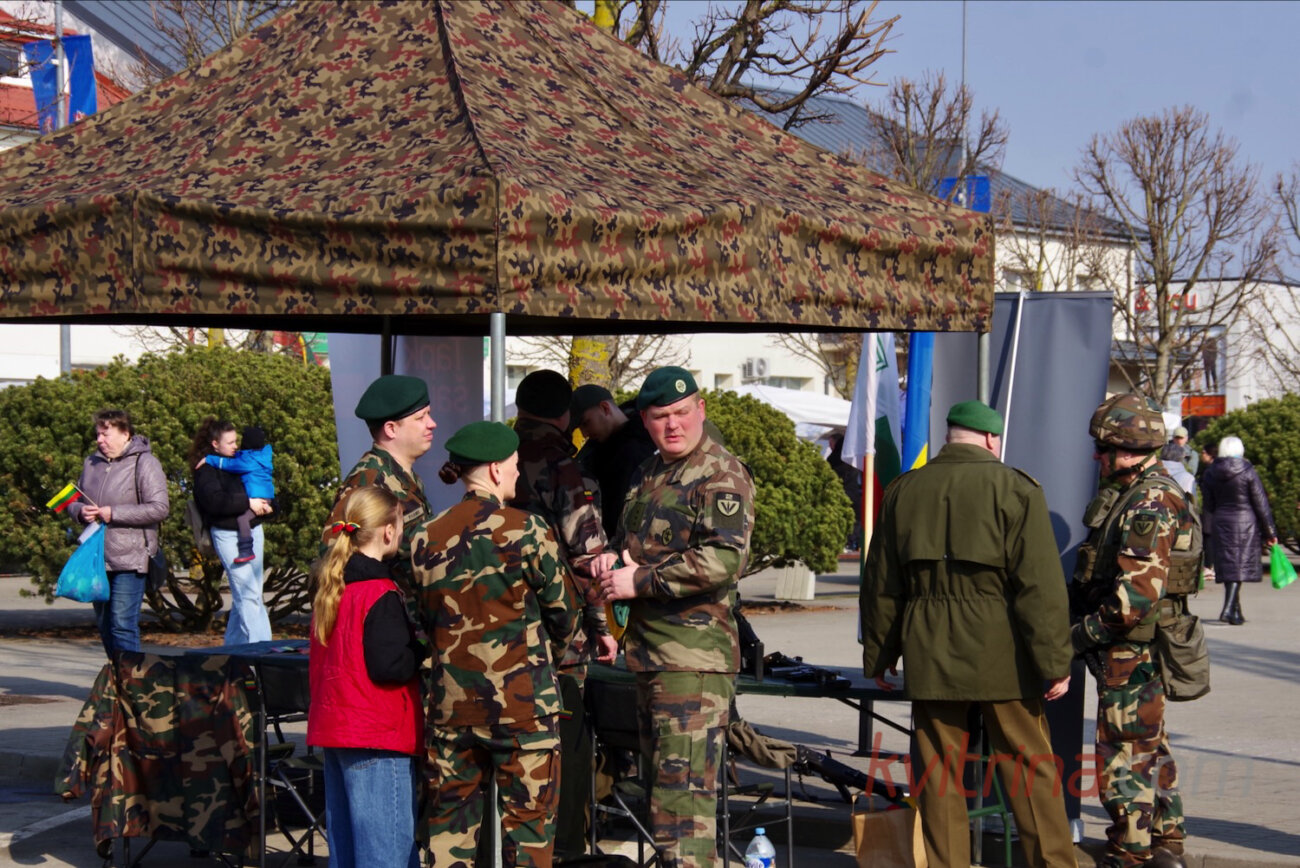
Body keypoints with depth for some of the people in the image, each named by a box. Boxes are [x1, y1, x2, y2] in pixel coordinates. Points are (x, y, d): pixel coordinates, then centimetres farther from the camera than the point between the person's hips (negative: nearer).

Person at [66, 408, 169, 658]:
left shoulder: (144, 463, -8)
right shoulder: (91, 463, 13)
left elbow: (159, 508, -16)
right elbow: (73, 501, 22)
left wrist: (113, 513, -17)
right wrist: (80, 511, -3)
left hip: (128, 561, -7)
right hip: (97, 558, 7)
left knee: (123, 625, -12)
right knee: (105, 626, 12)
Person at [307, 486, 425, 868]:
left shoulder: (329, 589, 11)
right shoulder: (381, 596, -15)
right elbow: (390, 667, -21)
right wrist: (424, 649, -4)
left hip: (333, 729, 9)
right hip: (378, 737, -9)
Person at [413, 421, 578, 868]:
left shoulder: (426, 538, 1)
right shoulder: (528, 531, -10)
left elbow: (426, 620, 9)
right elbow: (562, 612, -1)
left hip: (451, 701, 4)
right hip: (523, 702, -4)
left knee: (451, 818, 12)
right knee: (528, 817, 5)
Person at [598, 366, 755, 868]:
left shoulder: (722, 475, -10)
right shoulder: (648, 475, 18)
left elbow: (723, 560, -23)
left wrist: (640, 582, -17)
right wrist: (621, 566, 8)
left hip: (695, 656, -9)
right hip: (647, 652, 9)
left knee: (684, 788, -13)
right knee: (660, 784, 17)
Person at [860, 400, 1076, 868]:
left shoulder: (902, 491, 7)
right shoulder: (1014, 489, -6)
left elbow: (881, 585, 13)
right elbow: (1040, 585, -10)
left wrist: (878, 656, 22)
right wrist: (1055, 662, -7)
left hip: (930, 659, 3)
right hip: (1000, 655, -3)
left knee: (940, 775, 7)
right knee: (1030, 770, 5)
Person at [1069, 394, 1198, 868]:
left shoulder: (1149, 504, -20)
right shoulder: (1133, 495, 13)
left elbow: (1139, 594, -26)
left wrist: (1080, 635, -18)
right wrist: (1077, 611, 17)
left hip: (1132, 654, -11)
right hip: (1138, 652, 11)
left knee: (1124, 758, -4)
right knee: (1151, 749, 18)